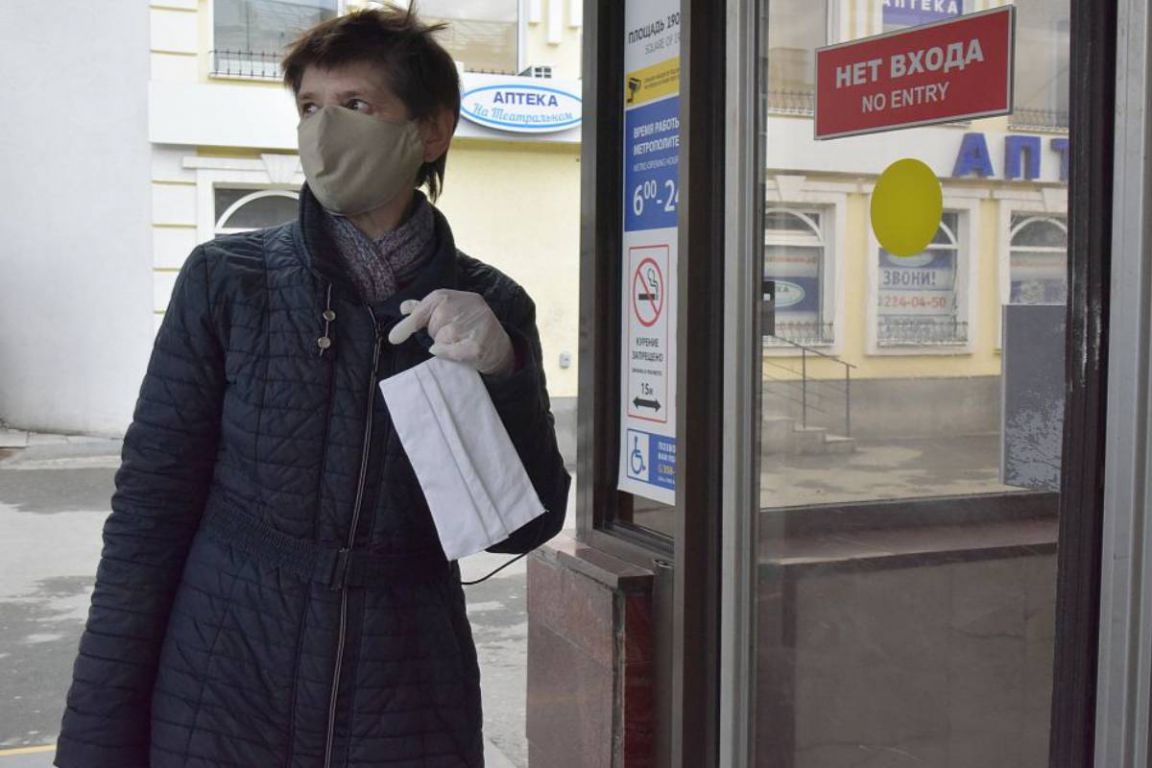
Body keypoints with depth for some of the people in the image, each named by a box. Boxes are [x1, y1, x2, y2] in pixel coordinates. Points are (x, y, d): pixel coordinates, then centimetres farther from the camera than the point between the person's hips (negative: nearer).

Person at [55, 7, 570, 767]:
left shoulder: (488, 308, -1)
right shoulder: (225, 281, -5)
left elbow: (526, 528, -4)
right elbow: (148, 517, -4)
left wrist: (501, 372, -19)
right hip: (221, 705, -1)